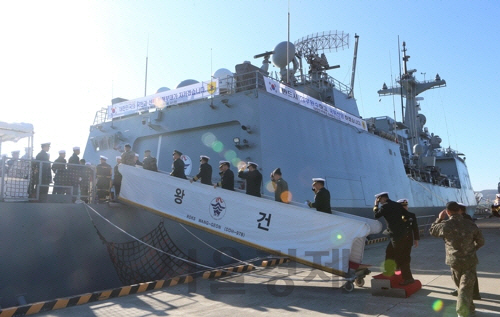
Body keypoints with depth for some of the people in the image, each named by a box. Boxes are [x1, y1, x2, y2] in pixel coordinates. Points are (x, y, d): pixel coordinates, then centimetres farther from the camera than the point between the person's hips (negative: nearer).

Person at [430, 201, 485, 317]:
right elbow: (481, 242, 6)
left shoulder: (445, 225, -14)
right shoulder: (471, 224, -6)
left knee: (460, 286, 21)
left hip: (454, 261, 0)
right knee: (466, 288, 1)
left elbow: (432, 231, 6)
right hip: (470, 261, 0)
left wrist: (439, 219, 14)